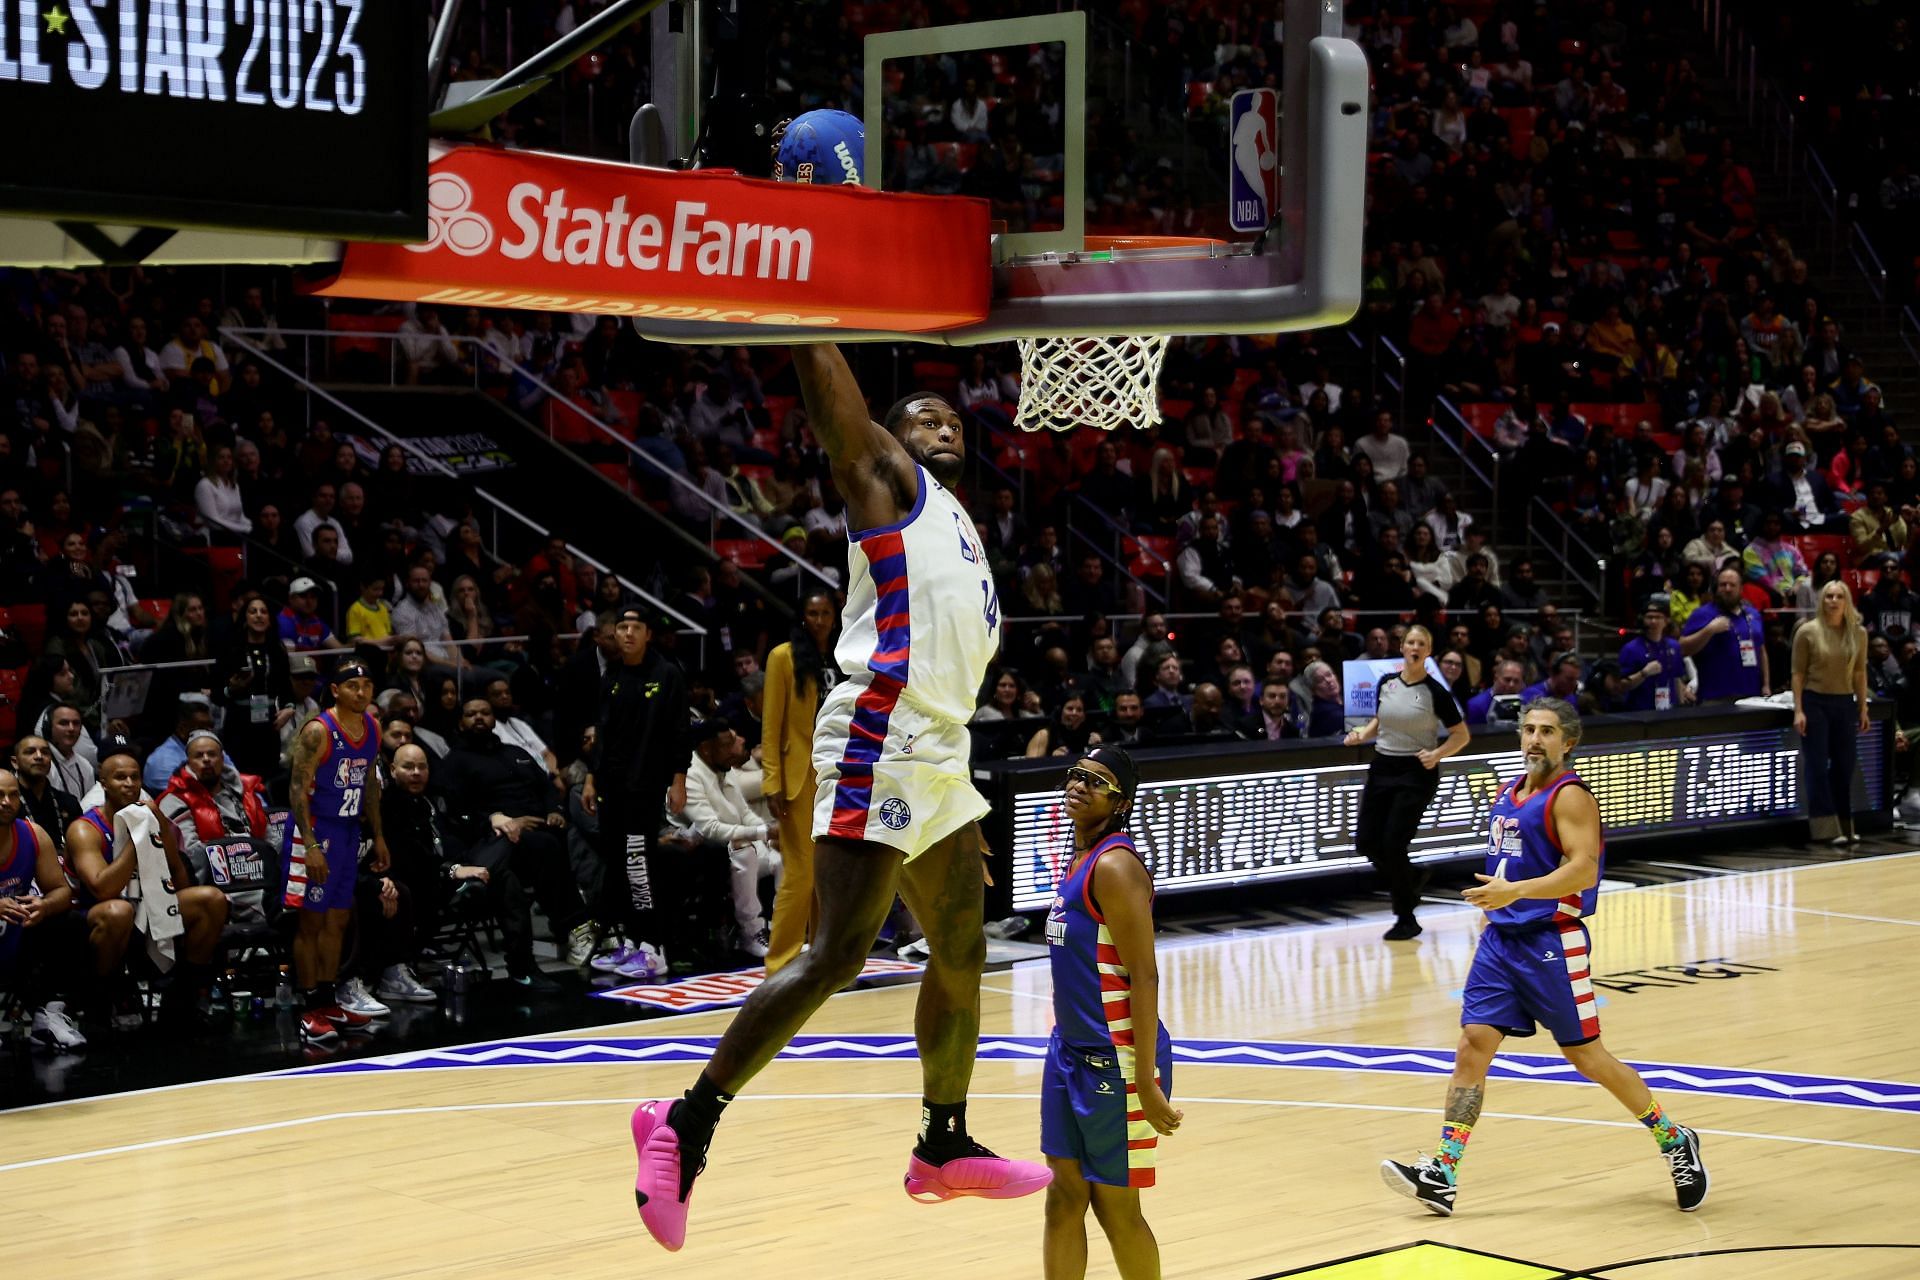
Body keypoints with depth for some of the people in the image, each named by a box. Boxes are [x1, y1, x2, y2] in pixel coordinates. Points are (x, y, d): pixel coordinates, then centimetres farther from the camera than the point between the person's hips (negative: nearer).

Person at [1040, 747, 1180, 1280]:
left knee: (1115, 1206, 1)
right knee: (1064, 1198, 9)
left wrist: (1147, 1082, -23)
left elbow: (1144, 977, -20)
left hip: (1115, 1058, -9)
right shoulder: (1079, 860, 11)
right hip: (1070, 1051, 9)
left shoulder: (1114, 866, -16)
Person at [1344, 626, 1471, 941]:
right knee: (1366, 841, 2)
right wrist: (1362, 734, 0)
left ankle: (1406, 921, 5)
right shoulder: (1385, 684, 4)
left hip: (1416, 773, -6)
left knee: (1393, 843, -11)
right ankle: (1411, 878, 30)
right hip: (1382, 769, 6)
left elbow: (1461, 735, -4)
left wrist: (1437, 754, -20)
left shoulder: (1435, 691, -10)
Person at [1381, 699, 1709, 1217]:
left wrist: (1514, 892, -34)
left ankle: (1675, 1140, 20)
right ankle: (1442, 1176, -8)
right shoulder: (1509, 794, 13)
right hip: (1501, 939, 7)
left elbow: (1583, 869, -24)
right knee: (1472, 1046, -4)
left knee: (1587, 1057, 1)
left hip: (1552, 942, -7)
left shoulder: (1569, 796, -11)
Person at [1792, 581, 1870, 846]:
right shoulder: (1807, 632, -6)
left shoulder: (1858, 633, 3)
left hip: (1845, 704, 3)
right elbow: (1798, 673, -4)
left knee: (1844, 766, 6)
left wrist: (1863, 708, 8)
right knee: (1818, 766, -4)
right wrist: (1798, 710, -9)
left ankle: (1845, 827, 16)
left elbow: (1860, 673, 10)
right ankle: (1827, 829, -3)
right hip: (1815, 703, -3)